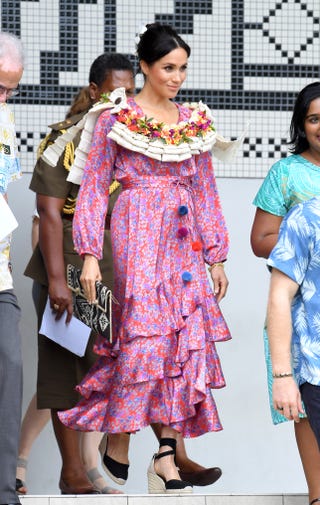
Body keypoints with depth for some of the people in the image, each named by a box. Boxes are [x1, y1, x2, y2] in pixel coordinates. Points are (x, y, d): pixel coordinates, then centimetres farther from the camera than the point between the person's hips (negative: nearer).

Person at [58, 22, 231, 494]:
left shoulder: (195, 121, 12)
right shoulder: (116, 119, -1)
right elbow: (94, 189, -2)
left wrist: (216, 257, 13)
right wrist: (90, 255, -10)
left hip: (183, 242, 5)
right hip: (136, 237, -5)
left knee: (184, 340, -4)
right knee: (143, 336, -13)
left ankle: (167, 458, -3)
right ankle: (118, 447, 0)